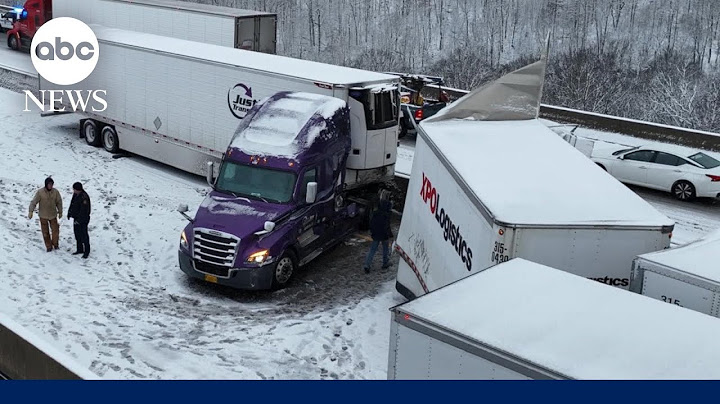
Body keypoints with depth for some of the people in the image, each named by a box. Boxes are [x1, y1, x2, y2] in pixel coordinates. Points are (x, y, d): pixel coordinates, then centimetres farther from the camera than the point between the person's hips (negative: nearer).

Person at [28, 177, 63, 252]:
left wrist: (60, 212, 10)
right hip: (43, 215, -1)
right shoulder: (40, 192, -14)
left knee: (55, 230, 2)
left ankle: (55, 244, 27)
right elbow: (34, 202, -13)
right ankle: (49, 246, 20)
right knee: (45, 232, 7)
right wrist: (31, 211, -22)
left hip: (53, 215, 1)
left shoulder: (55, 192, -7)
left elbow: (59, 202, 4)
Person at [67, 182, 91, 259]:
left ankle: (86, 251, 11)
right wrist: (69, 213, 14)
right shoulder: (75, 194, 4)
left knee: (84, 235, 0)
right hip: (76, 218, 9)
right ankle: (80, 249, 29)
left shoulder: (84, 197, -24)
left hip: (83, 220, -9)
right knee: (77, 235, 17)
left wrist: (79, 220, -23)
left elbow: (83, 211, -24)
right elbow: (72, 205, 19)